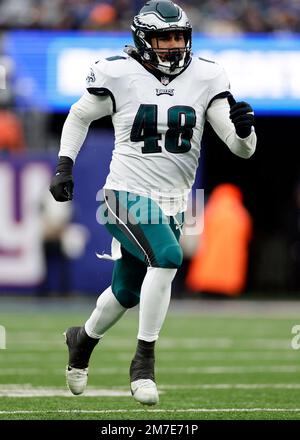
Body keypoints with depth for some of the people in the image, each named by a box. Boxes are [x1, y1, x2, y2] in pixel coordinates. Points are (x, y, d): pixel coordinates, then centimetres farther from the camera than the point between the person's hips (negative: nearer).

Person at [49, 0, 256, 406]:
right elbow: (79, 116, 9)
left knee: (127, 292, 18)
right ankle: (144, 360, -17)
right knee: (167, 256, -30)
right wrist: (64, 165, -1)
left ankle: (83, 340, 50)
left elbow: (241, 149, -4)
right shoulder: (119, 75, -10)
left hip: (172, 204, 5)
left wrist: (243, 130, -26)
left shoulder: (205, 78, -3)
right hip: (127, 195, -5)